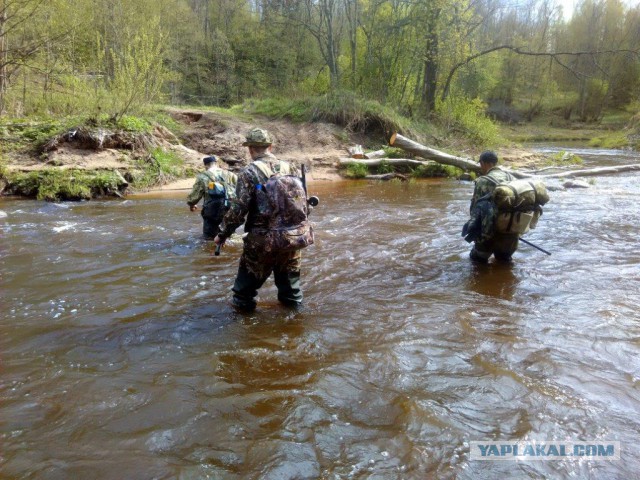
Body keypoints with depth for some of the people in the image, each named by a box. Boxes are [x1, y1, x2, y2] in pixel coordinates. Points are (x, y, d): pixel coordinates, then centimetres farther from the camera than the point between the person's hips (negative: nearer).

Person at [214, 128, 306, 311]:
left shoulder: (249, 173, -11)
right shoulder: (290, 168, 4)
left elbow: (238, 209, -14)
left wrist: (223, 234, -3)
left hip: (262, 239, -4)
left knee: (250, 275, 14)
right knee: (289, 273, 21)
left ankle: (242, 303, 27)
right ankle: (292, 300, 34)